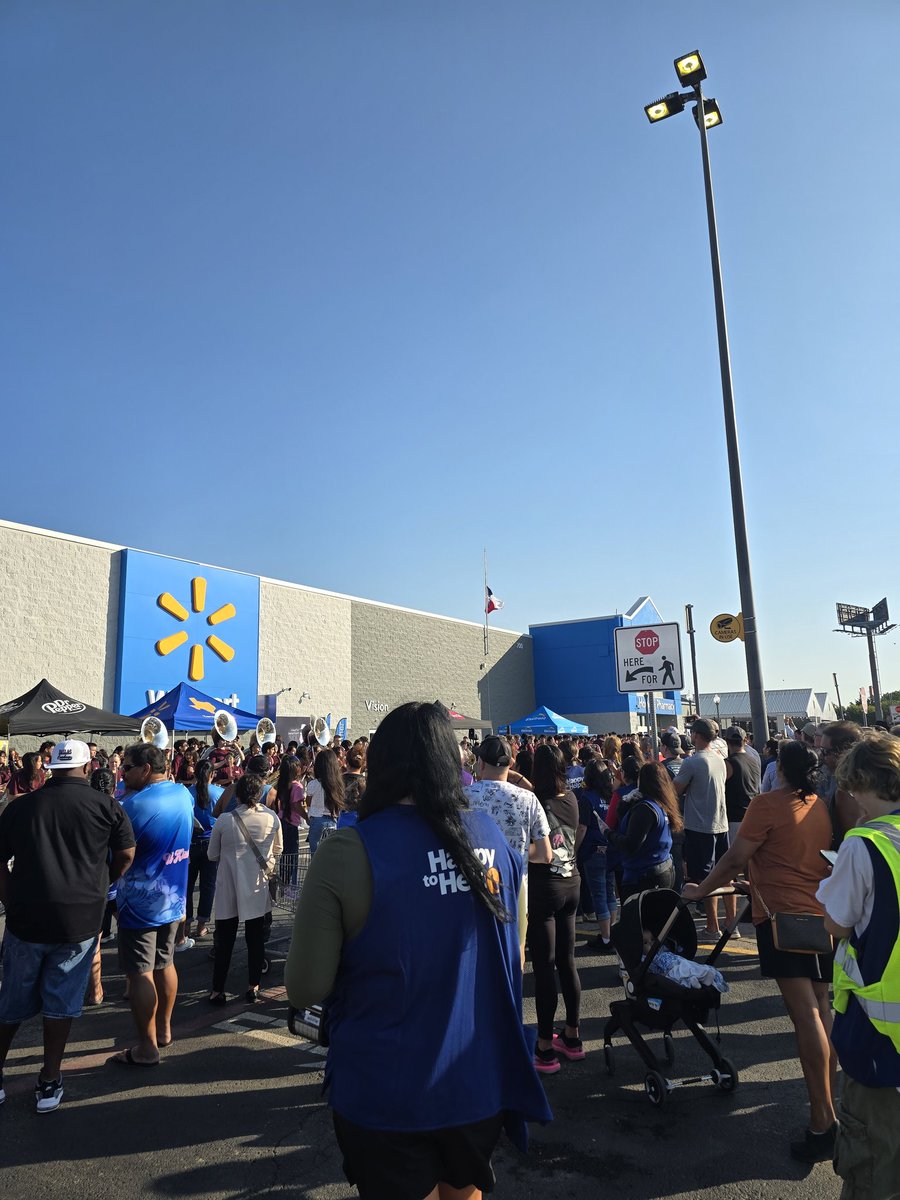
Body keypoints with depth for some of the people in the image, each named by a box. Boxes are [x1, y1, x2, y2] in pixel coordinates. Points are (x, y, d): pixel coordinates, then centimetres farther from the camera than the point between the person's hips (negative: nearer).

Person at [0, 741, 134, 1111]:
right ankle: (49, 1083, 20)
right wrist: (103, 884, 18)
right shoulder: (104, 805, -5)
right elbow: (126, 854, 0)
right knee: (61, 1000, 11)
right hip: (80, 919, -2)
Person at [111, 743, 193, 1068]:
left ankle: (147, 1048, 11)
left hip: (140, 902, -7)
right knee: (165, 964, 19)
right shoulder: (183, 793, 1)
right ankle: (164, 1029, 32)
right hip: (173, 898, 7)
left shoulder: (136, 804, -22)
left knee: (140, 974, 3)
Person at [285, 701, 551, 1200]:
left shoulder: (347, 852, -21)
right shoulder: (492, 836, -8)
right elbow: (513, 960, 6)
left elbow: (305, 989, -15)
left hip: (385, 1095, -3)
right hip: (480, 1083, 4)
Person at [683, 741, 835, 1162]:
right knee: (820, 1007, 18)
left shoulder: (768, 803, -12)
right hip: (821, 913, 7)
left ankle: (823, 1122, -6)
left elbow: (735, 858, -14)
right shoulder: (819, 806, 8)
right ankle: (829, 1094, 29)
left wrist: (700, 890, 1)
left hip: (783, 914, -7)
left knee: (804, 1014, -7)